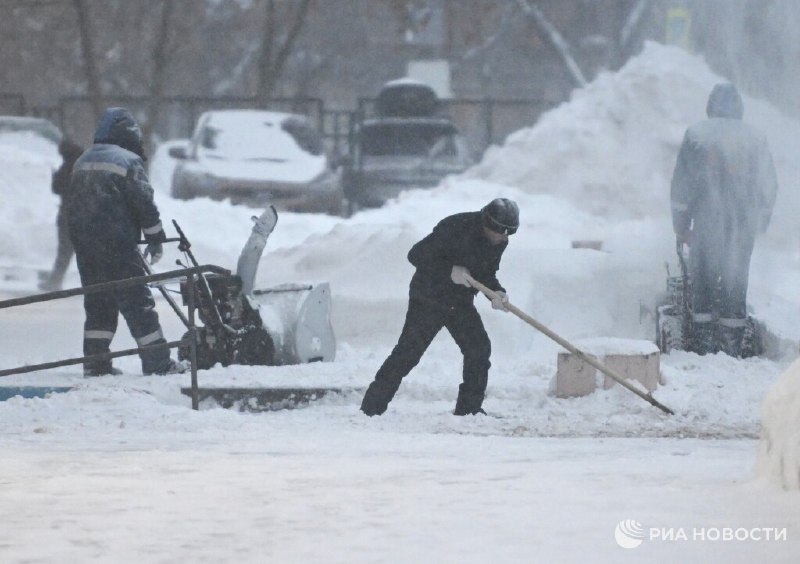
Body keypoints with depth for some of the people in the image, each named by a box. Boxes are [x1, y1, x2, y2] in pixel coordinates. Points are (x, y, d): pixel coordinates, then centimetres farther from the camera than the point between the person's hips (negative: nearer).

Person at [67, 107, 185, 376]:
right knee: (137, 302, -4)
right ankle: (157, 363, -4)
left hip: (83, 243, 7)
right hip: (117, 243, -7)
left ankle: (95, 362, 12)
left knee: (97, 302, 14)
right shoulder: (128, 160, -8)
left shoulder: (83, 161, 15)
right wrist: (155, 238, 0)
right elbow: (145, 203, -10)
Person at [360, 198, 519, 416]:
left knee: (479, 349, -3)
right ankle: (372, 408, -9)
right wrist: (450, 270, -29)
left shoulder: (499, 242, -2)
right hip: (428, 298, -7)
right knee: (407, 352, -11)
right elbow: (416, 255, -21)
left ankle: (469, 408, 9)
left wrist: (496, 292, -11)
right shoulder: (453, 228, -24)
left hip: (461, 303, 7)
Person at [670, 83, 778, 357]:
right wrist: (761, 221, 18)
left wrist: (681, 226, 6)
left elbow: (680, 185, 0)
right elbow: (769, 186, 8)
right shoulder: (756, 138, 4)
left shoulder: (696, 134, 0)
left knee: (703, 283, 6)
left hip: (707, 222, -1)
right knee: (736, 284, 6)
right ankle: (732, 347, 3)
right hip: (744, 223, 1)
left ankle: (702, 347, 2)